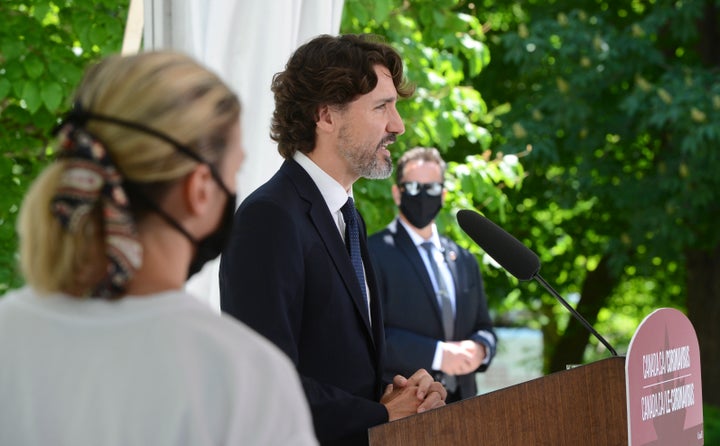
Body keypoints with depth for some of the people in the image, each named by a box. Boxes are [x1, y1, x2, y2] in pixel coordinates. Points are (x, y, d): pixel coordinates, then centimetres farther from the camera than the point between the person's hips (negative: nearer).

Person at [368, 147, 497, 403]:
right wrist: (436, 354, -18)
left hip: (460, 401, 6)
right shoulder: (374, 254, -4)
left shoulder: (464, 260, 17)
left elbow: (484, 329, 20)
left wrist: (479, 348, -3)